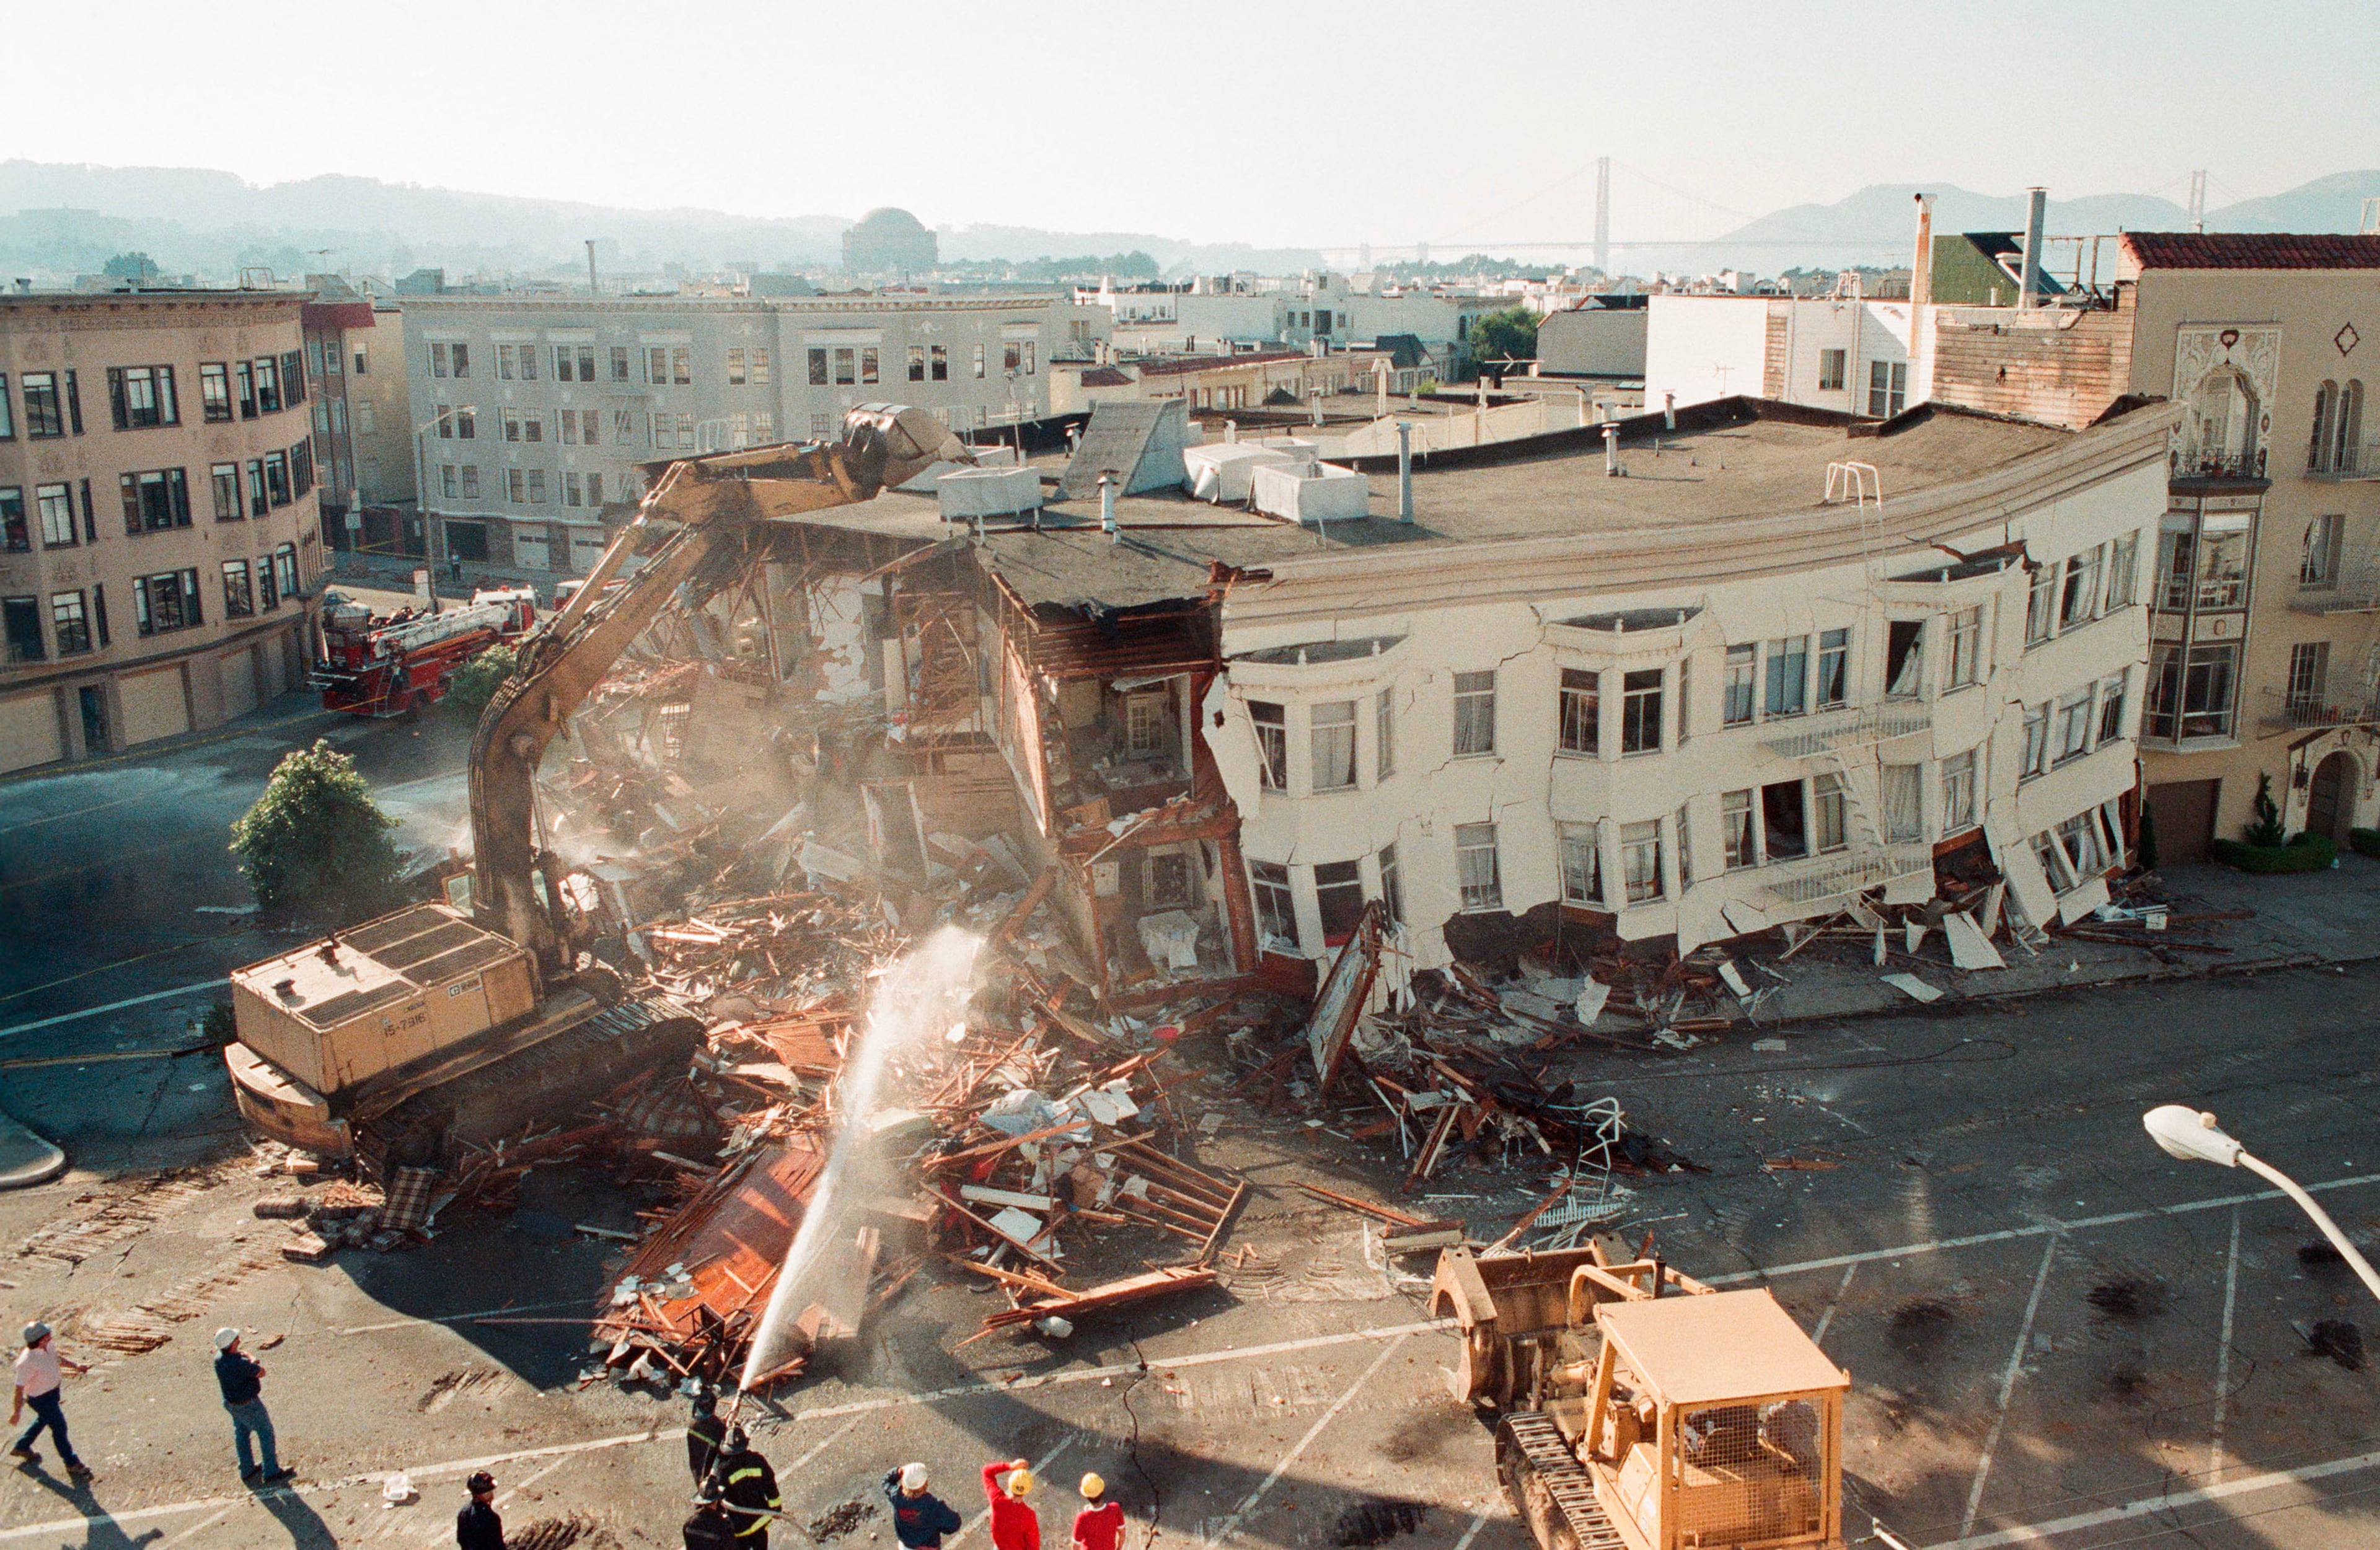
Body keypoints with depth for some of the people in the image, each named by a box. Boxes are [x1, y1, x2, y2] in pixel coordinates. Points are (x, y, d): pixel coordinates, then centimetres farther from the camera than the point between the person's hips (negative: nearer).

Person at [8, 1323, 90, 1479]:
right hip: (41, 1399, -8)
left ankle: (22, 1447, 54)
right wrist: (17, 1411, -16)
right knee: (59, 1428, 4)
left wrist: (75, 1365, 5)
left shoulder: (49, 1345, -12)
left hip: (53, 1390, 8)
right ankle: (72, 1464, 20)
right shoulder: (27, 1362, -35)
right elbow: (20, 1388, -24)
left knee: (43, 1420, 30)